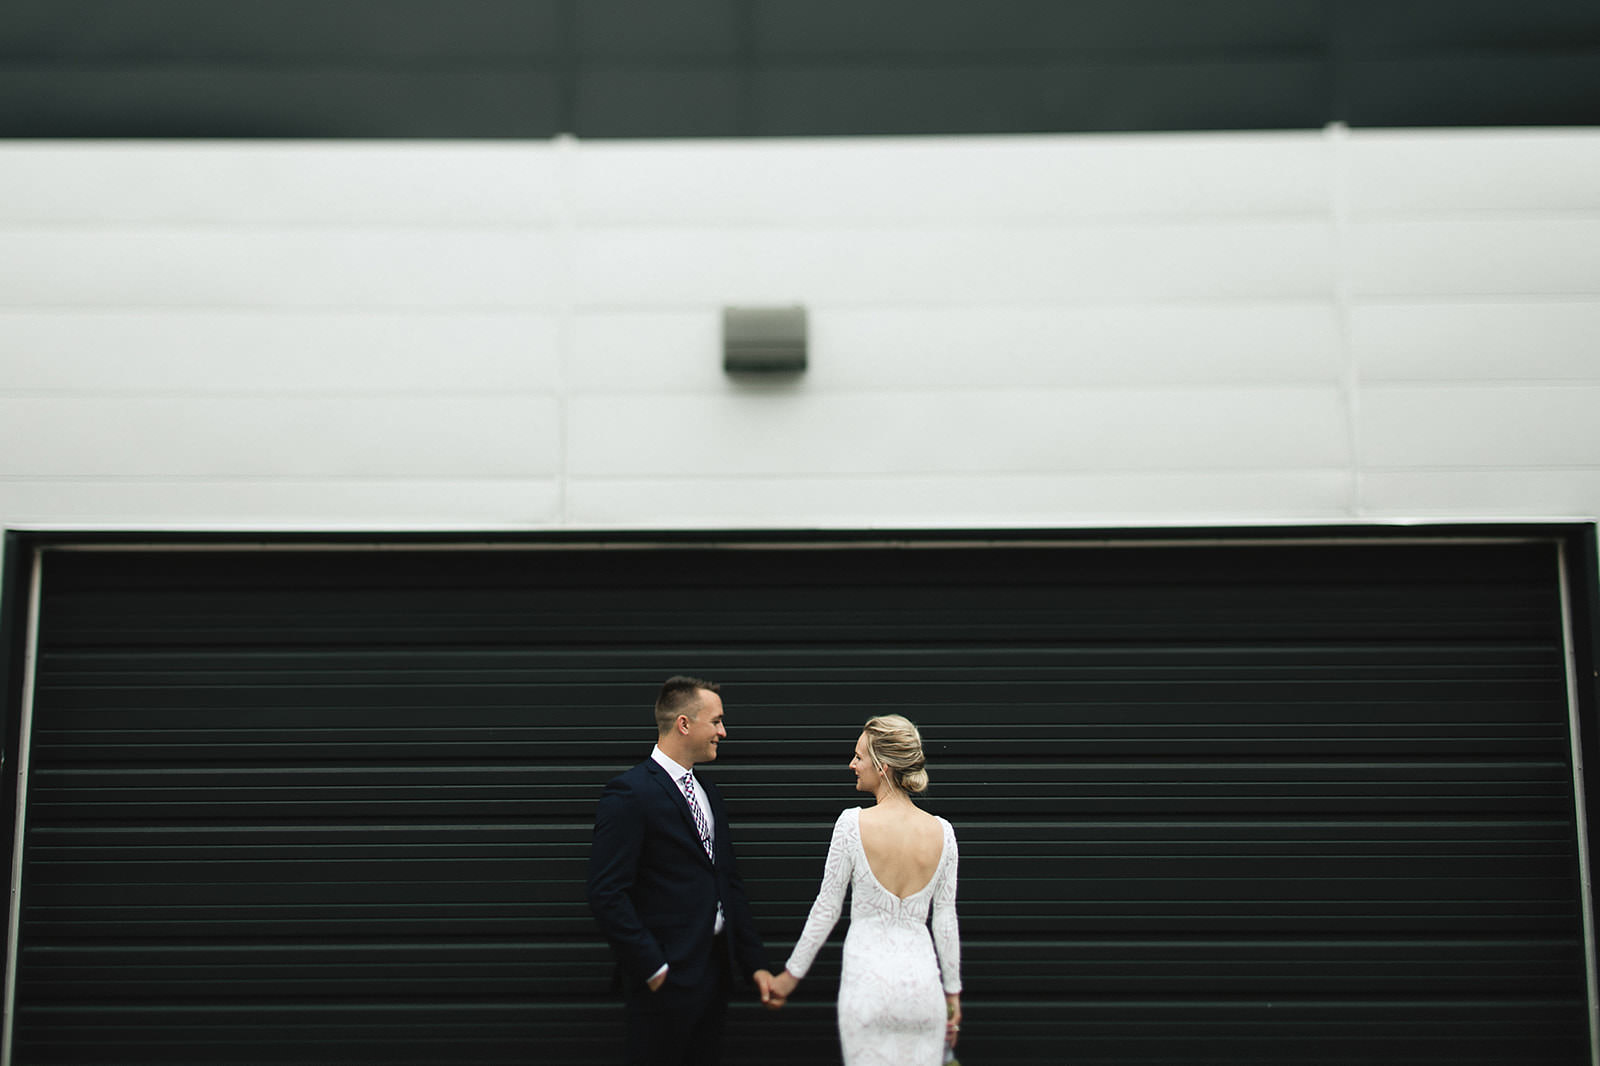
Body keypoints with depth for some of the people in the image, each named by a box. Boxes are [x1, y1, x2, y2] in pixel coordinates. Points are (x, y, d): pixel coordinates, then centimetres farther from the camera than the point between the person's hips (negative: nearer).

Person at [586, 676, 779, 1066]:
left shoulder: (709, 793, 14)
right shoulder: (629, 793, -13)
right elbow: (607, 895, -18)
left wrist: (755, 963, 11)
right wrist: (652, 968, -17)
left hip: (715, 969, 8)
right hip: (666, 977, -8)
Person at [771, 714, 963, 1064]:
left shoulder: (852, 823, -11)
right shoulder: (941, 831, -2)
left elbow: (827, 907, -5)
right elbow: (946, 920, 4)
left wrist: (792, 973, 7)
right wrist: (953, 991, 16)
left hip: (867, 979, -3)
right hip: (922, 981, 3)